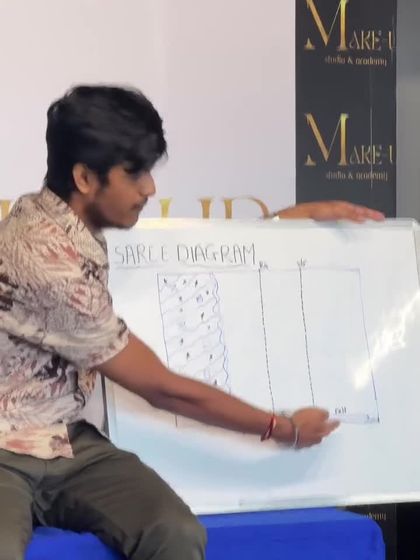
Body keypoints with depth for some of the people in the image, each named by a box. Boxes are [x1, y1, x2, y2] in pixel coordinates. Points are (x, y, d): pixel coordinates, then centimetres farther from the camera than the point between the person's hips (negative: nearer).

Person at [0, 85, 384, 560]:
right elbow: (161, 388, -15)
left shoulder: (70, 222, 4)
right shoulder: (49, 260, -23)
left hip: (67, 443, 8)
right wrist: (283, 428, -3)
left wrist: (300, 214, 18)